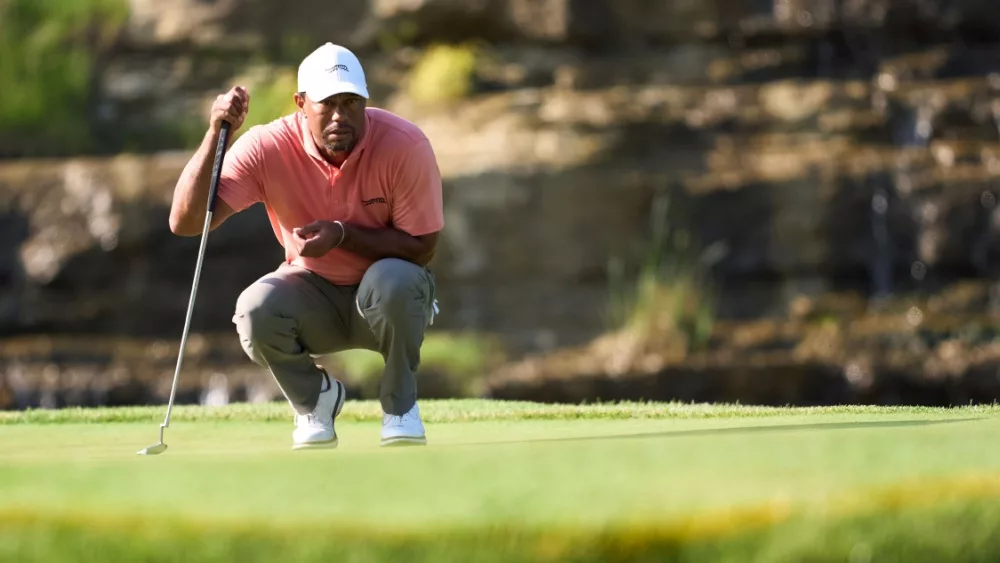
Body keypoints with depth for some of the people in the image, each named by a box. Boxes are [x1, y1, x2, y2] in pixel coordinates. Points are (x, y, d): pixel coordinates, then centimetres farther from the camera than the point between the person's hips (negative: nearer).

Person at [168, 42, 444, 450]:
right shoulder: (266, 148, -19)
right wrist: (216, 134, -36)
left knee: (392, 280, -37)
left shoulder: (405, 145, -21)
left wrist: (343, 234, -30)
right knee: (256, 309, -31)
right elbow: (185, 222, -25)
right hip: (314, 298, 1)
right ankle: (314, 399, 2)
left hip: (390, 296, -1)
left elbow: (422, 248, -16)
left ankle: (400, 404, -8)